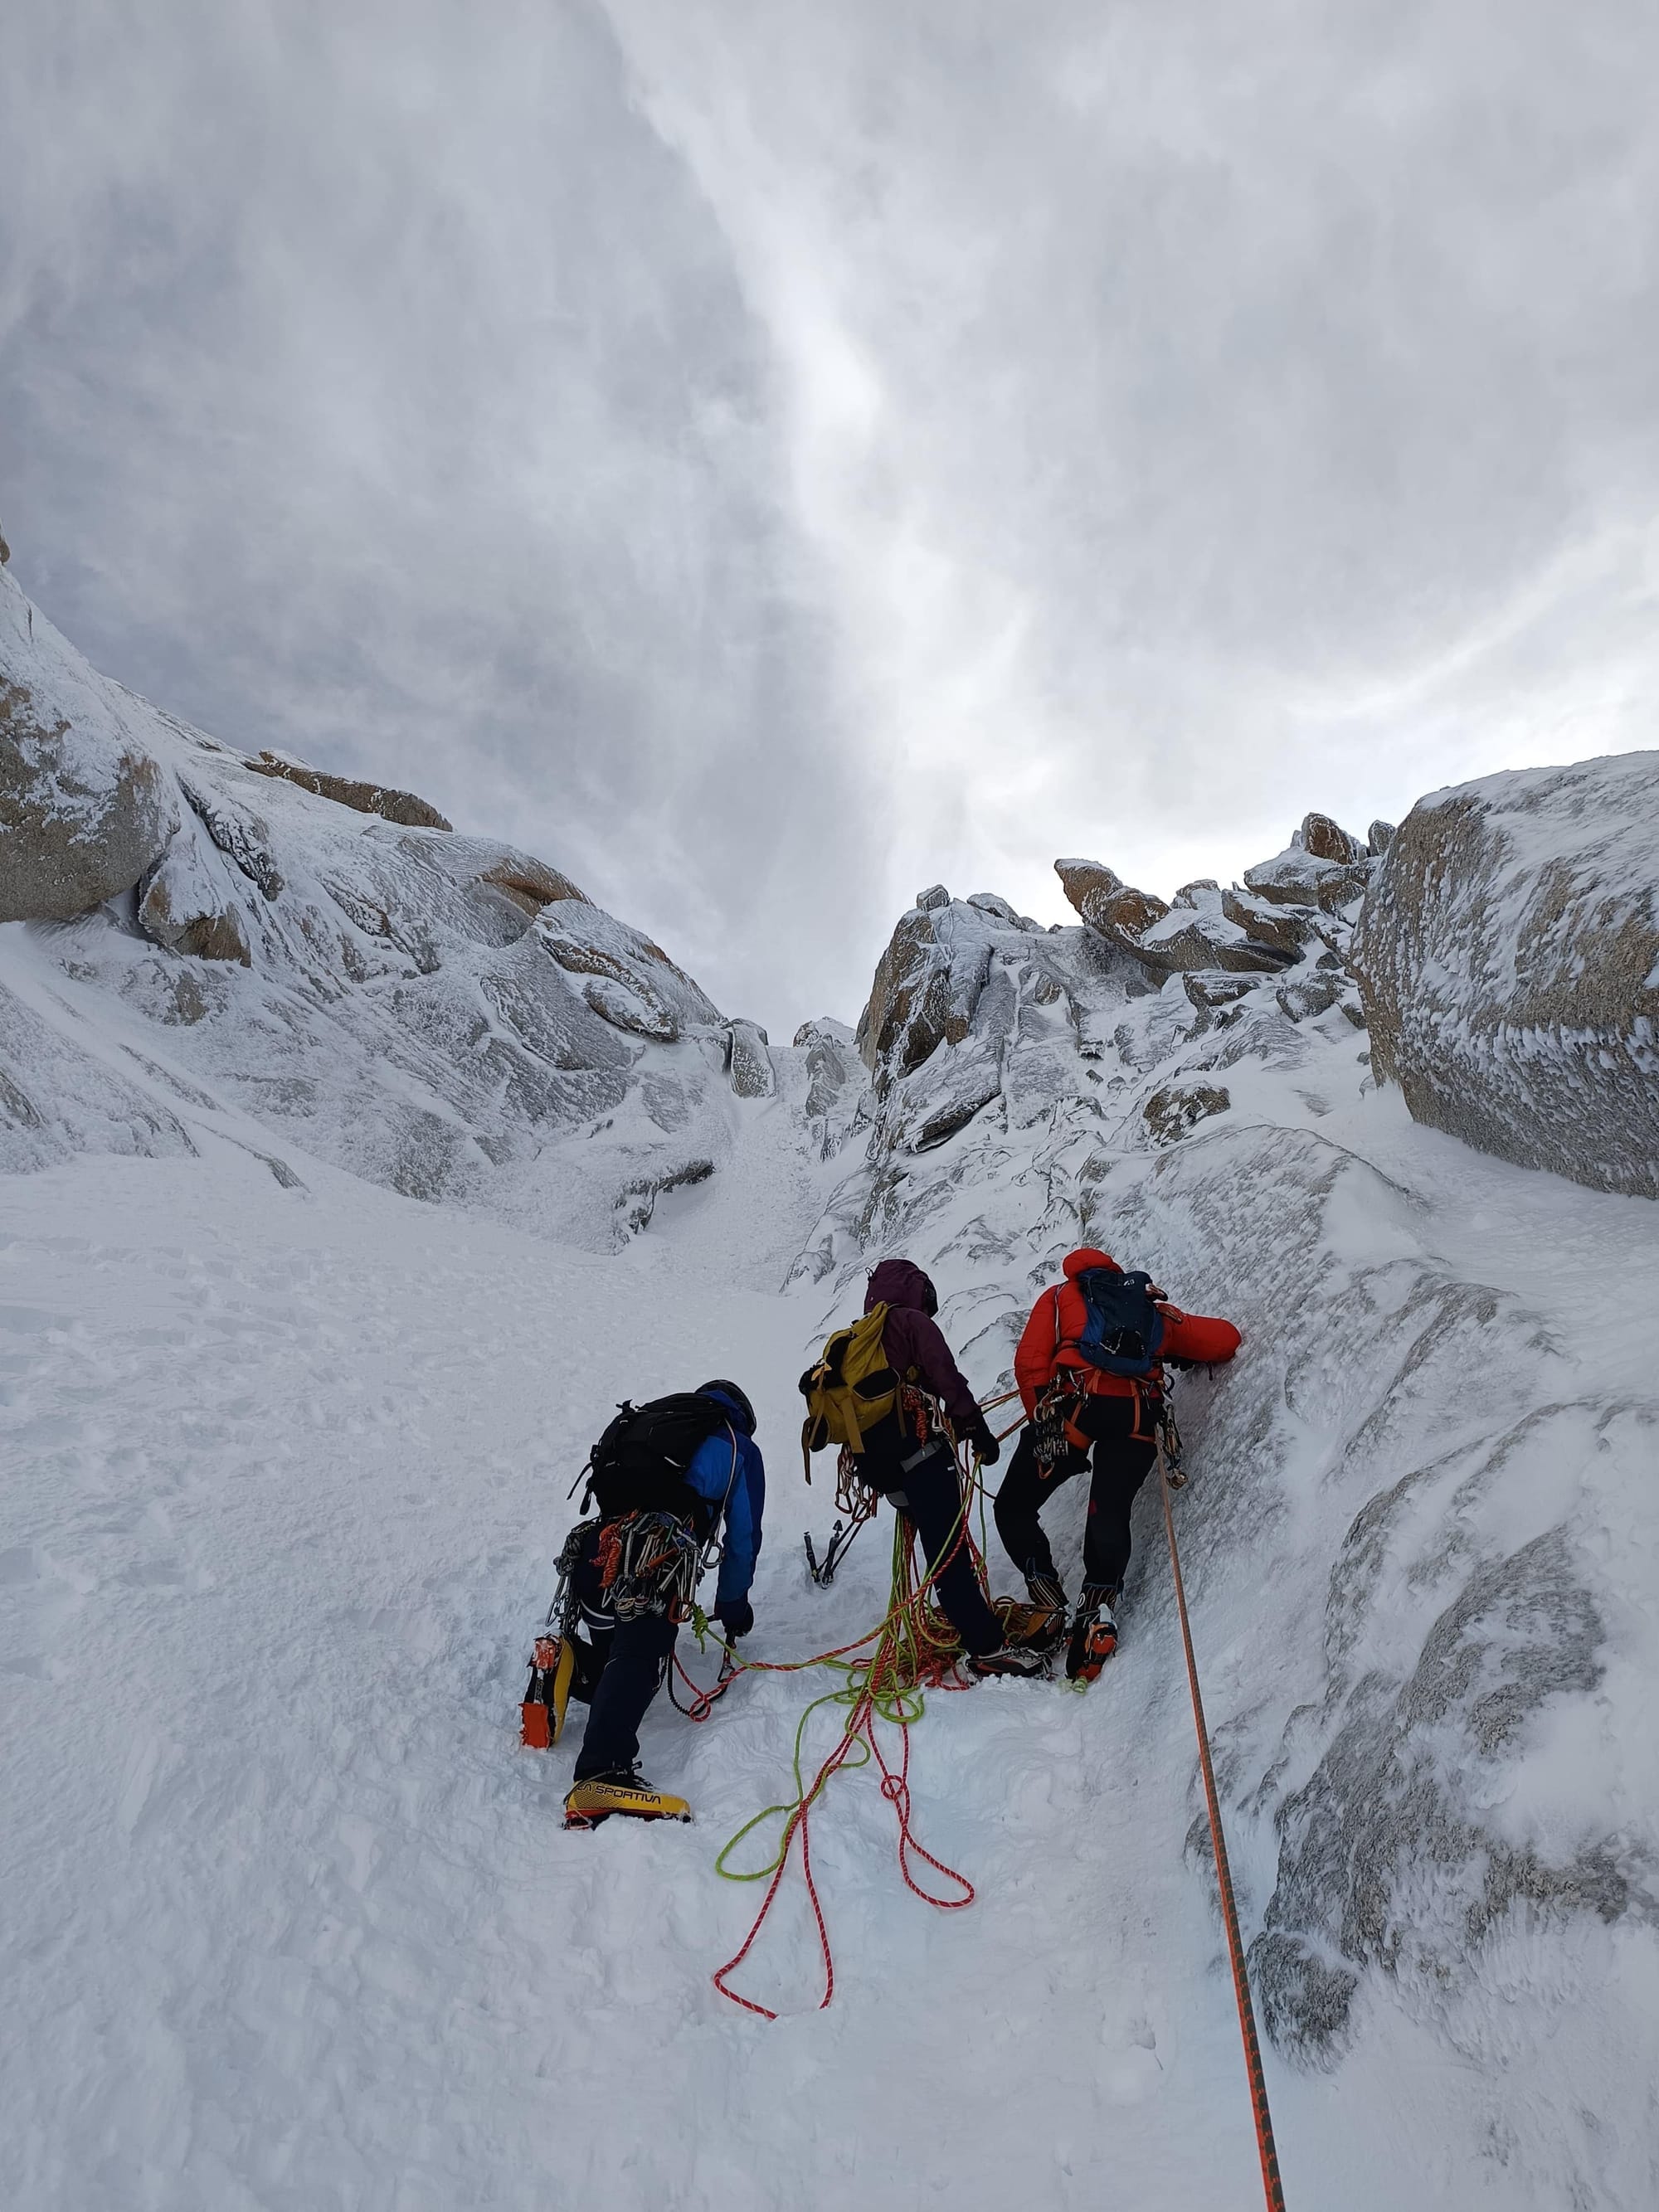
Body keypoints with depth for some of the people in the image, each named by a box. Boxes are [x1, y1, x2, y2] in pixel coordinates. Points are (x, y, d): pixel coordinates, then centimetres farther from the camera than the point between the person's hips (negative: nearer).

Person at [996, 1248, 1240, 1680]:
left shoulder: (1061, 1294, 24)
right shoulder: (1155, 1310, 32)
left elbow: (1030, 1362, 8)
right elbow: (1226, 1338, 29)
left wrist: (1042, 1416, 5)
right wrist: (1176, 1356, 43)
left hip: (1076, 1401, -3)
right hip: (1137, 1416, 3)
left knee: (1014, 1509, 9)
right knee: (1110, 1516, 12)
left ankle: (1049, 1609, -1)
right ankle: (1098, 1615, -6)